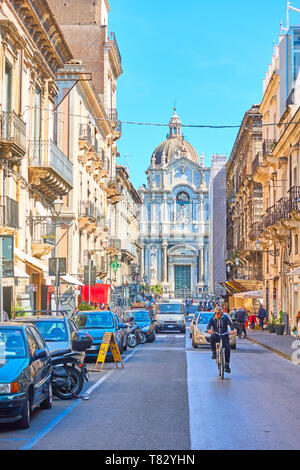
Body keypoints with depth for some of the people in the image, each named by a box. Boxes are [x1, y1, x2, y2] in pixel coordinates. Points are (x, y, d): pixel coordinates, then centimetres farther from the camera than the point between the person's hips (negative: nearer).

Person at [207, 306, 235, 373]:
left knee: (227, 348, -18)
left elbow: (230, 324, -11)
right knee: (212, 337, -36)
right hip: (216, 336, 0)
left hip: (224, 336, 0)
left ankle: (227, 365, -6)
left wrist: (232, 330, -32)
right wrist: (209, 330, -34)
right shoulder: (212, 319, 3)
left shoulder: (225, 317, 1)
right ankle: (214, 352, -21)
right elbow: (209, 325, -10)